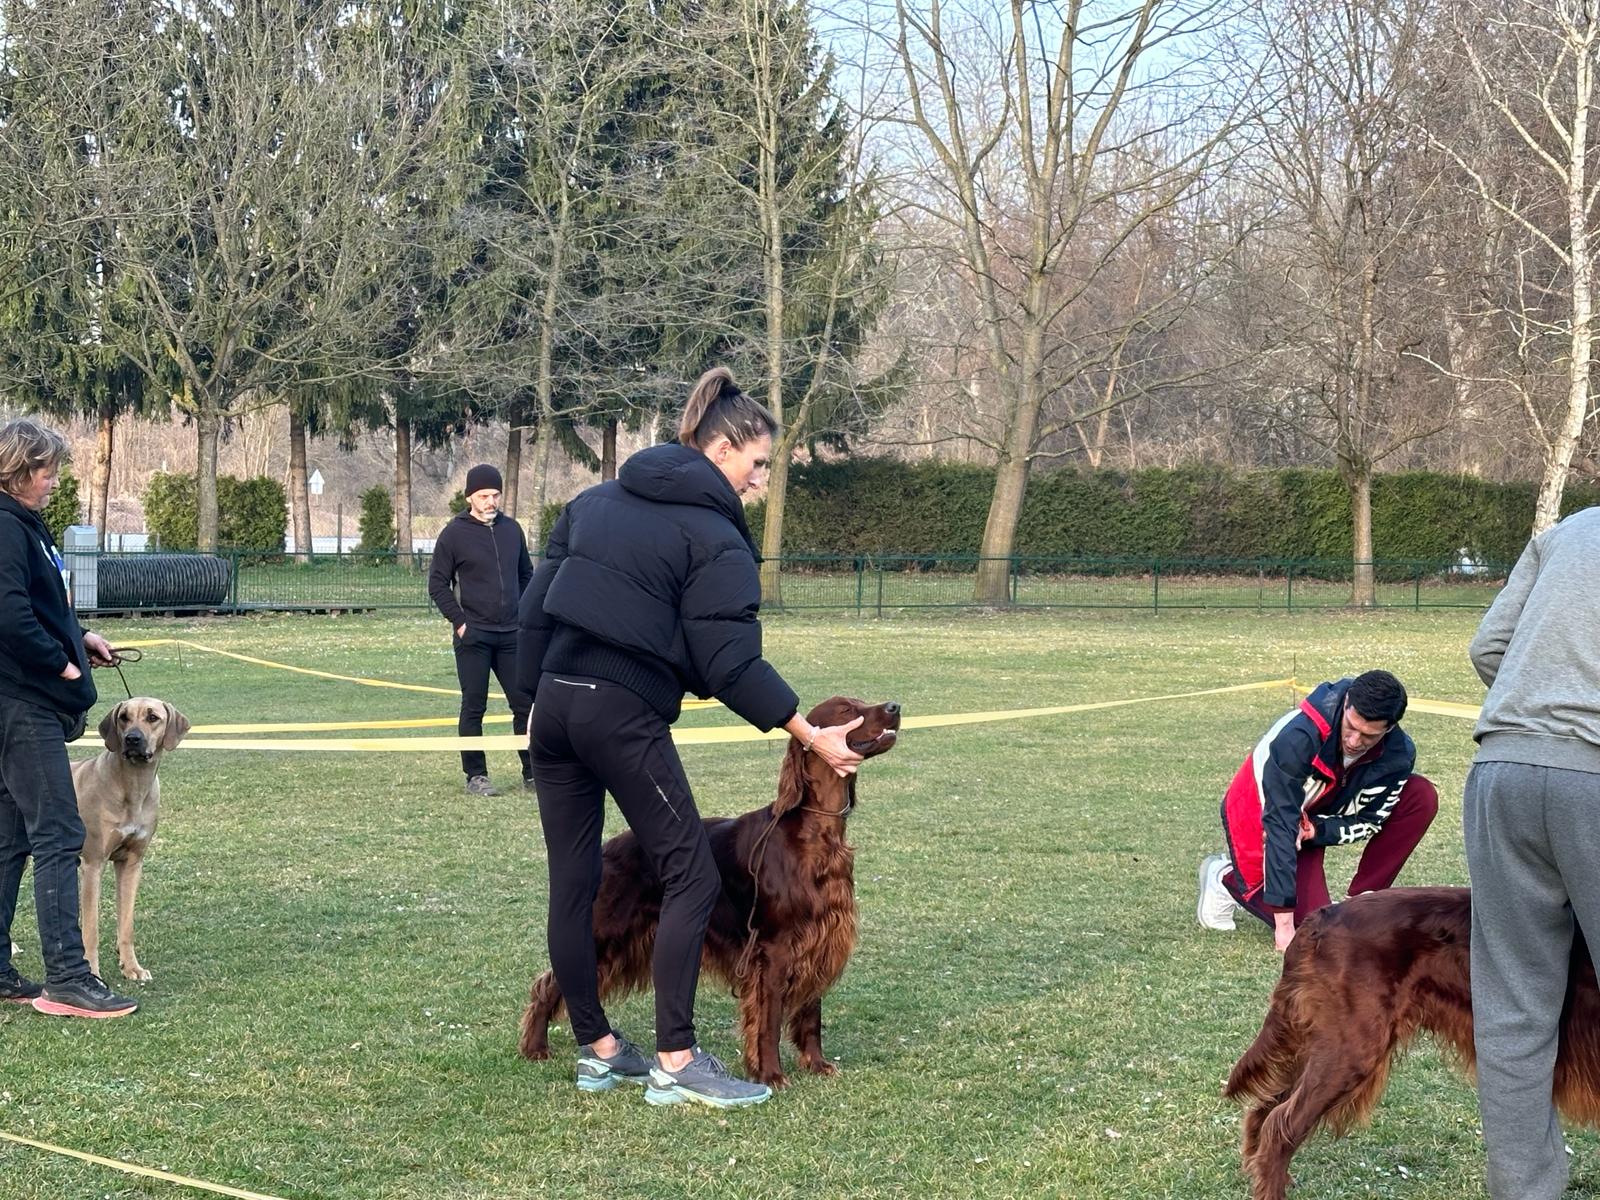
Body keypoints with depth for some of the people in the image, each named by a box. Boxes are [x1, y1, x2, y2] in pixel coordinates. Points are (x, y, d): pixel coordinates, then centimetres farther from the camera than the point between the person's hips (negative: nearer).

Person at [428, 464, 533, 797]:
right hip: (473, 636, -4)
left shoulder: (511, 529, 10)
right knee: (473, 707, 0)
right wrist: (459, 622, -9)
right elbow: (437, 583, 0)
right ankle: (476, 776, 6)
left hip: (512, 634, 4)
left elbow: (526, 575, 19)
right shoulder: (454, 533, -3)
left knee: (525, 703, 2)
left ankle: (533, 773, 9)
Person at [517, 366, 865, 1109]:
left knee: (573, 884, 11)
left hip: (554, 706, 8)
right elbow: (730, 663, -12)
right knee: (692, 876, -1)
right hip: (625, 715, -7)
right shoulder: (714, 536, -5)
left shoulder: (597, 502, 15)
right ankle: (675, 1063, -5)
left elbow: (533, 609, 14)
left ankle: (597, 1050, 20)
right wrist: (811, 736, -8)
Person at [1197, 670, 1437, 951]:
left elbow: (1369, 822, -8)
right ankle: (1229, 878, 10)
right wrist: (1285, 924, -36)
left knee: (1422, 797, -15)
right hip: (1261, 815, -5)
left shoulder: (1398, 755, -22)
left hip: (1321, 817, 5)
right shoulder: (1298, 736, -37)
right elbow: (1280, 826, -36)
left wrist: (1316, 830, -28)